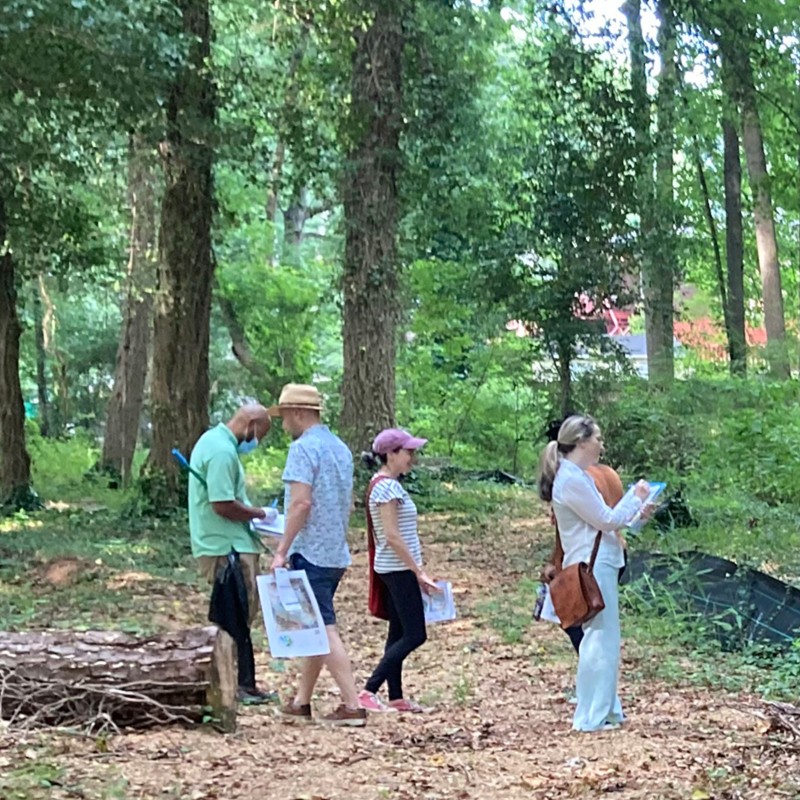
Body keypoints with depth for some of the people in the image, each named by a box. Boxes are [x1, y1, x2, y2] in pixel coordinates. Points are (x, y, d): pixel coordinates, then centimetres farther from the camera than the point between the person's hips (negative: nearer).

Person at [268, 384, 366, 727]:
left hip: (311, 552, -9)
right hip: (336, 553, 9)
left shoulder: (303, 447, -12)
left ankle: (352, 706, -8)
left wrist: (281, 551, -17)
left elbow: (301, 502, -20)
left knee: (324, 630, -6)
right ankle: (301, 702, 20)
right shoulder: (340, 448, 15)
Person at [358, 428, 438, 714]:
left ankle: (396, 698, 17)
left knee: (400, 633, 12)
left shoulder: (388, 484, 13)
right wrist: (419, 572, -19)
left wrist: (416, 571, 17)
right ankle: (368, 692, -7)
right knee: (415, 635, -8)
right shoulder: (387, 486, -17)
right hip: (399, 569, -10)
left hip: (396, 570, 10)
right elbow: (392, 536, -21)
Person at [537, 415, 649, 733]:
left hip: (598, 566, 11)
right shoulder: (572, 480, -17)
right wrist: (635, 497, -1)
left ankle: (606, 709, 23)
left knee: (601, 639, 15)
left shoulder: (577, 477, 15)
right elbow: (606, 520, -13)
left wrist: (636, 512, 14)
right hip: (592, 569, -11)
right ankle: (592, 716, -1)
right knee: (601, 640, -6)